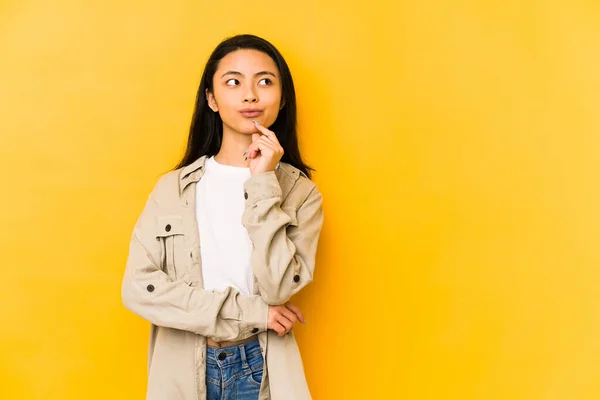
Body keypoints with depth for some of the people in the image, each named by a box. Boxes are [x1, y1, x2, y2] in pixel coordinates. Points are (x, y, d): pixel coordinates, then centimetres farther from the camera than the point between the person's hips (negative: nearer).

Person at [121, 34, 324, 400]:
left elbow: (278, 288, -16)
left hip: (261, 369, -1)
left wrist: (263, 184, -18)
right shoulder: (174, 187, -3)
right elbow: (138, 287, -10)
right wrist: (249, 312, -14)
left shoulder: (299, 191, -5)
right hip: (182, 369, 1)